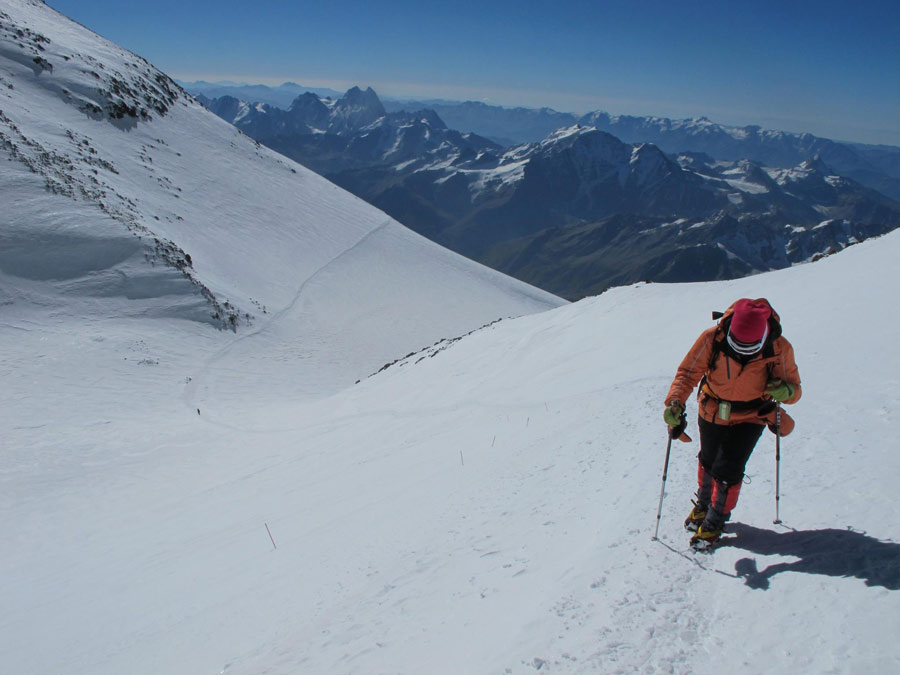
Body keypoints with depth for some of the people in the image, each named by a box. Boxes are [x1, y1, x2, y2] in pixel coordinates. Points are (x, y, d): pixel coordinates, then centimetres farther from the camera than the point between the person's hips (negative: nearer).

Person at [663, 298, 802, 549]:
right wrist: (675, 402, -36)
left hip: (750, 417, -2)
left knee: (728, 470, -6)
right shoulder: (713, 339, -27)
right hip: (712, 412, 2)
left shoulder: (779, 349, -25)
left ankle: (715, 521, 21)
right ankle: (703, 503, 52)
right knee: (708, 461, 22)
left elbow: (794, 387, -12)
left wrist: (786, 391, -37)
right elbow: (688, 372, -20)